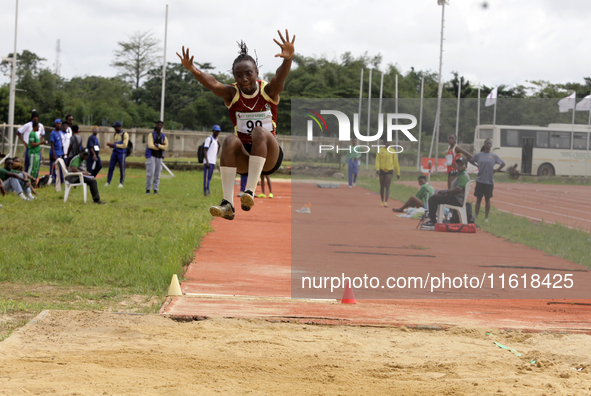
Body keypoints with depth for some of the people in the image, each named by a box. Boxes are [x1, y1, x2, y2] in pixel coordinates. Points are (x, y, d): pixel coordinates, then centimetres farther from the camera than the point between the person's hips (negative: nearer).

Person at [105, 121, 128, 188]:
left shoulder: (125, 134, -7)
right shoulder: (115, 134, 16)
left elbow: (124, 145, -15)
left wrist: (114, 145, -16)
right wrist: (110, 144, -3)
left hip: (121, 153, -6)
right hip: (114, 152, 6)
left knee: (122, 168, -2)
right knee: (111, 167, 2)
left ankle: (121, 183, 6)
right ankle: (108, 182, 7)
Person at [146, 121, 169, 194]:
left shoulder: (164, 136, 8)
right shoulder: (151, 135, -3)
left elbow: (165, 147, -5)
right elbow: (150, 145, -17)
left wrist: (157, 145, -18)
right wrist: (161, 147, -9)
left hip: (159, 157, 4)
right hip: (151, 156, -4)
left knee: (157, 174, 2)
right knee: (150, 173, -11)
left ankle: (155, 189, 5)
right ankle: (148, 189, -6)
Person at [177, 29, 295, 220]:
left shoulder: (268, 91, -4)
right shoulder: (232, 94, -2)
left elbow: (280, 77, -28)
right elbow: (212, 84, -23)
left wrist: (288, 58, -51)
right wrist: (192, 70, -45)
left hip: (269, 157, -1)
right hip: (243, 158, 1)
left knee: (259, 132, -30)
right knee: (230, 140, -30)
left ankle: (250, 191, -39)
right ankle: (228, 203, -39)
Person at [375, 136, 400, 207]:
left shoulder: (392, 151, 3)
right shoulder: (380, 150, 3)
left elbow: (395, 162, 6)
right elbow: (377, 160, -3)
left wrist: (398, 172, 6)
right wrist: (377, 168, -21)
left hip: (390, 170, -1)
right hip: (382, 169, 1)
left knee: (387, 187, -12)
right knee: (382, 187, 9)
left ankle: (386, 202, -20)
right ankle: (382, 201, 22)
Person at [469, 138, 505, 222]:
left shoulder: (494, 156, 0)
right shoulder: (479, 155, 4)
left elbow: (503, 164, 8)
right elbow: (471, 160, 18)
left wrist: (496, 170, 1)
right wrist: (477, 166, 6)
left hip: (489, 181, -1)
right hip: (480, 180, 1)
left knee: (487, 199, 4)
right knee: (478, 199, 4)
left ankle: (486, 217, 11)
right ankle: (476, 216, 10)